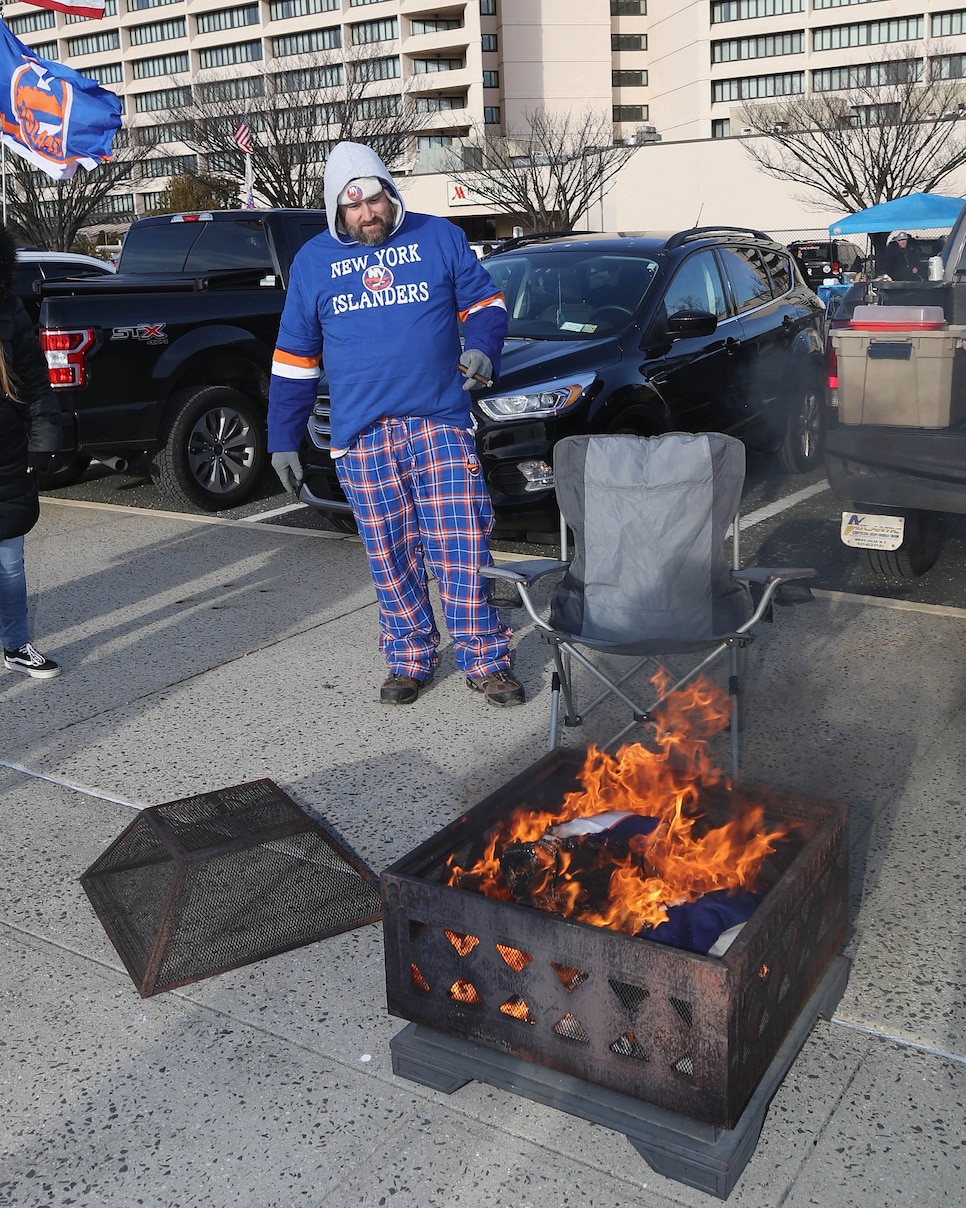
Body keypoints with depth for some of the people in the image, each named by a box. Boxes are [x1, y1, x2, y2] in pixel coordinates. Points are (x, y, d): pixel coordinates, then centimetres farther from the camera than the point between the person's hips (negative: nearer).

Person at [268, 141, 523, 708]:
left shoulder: (439, 237, 6)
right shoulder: (314, 261, 11)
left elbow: (485, 301, 14)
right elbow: (295, 359, 14)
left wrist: (481, 350, -9)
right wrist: (283, 439, 11)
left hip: (440, 424, -1)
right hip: (361, 438, 2)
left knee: (462, 551, -6)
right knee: (392, 559, 6)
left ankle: (485, 661, 6)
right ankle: (410, 661, 20)